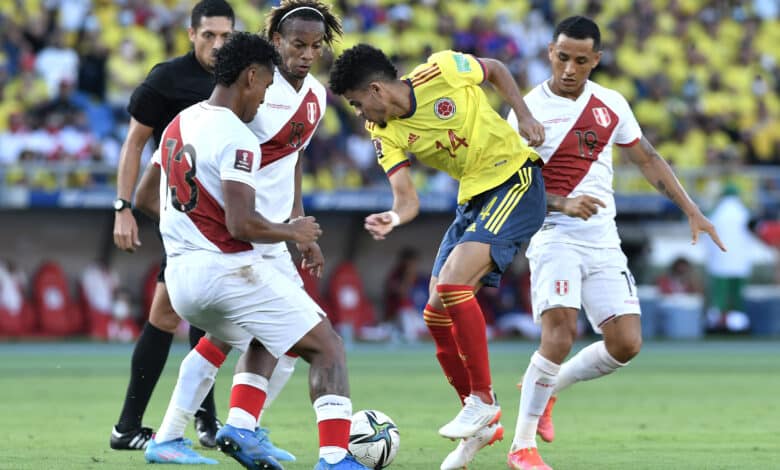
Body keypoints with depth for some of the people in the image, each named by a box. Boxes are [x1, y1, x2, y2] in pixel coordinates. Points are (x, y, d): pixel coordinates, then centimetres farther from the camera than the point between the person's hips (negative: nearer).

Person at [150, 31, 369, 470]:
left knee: (262, 340, 32)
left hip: (180, 276, 8)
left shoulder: (178, 125, 11)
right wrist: (292, 232, -7)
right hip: (228, 269, -8)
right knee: (328, 347, 2)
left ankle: (240, 426, 11)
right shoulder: (236, 138, -16)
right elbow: (242, 226, -24)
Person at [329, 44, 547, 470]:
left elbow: (495, 69, 4)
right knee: (436, 315, 3)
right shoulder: (386, 134, -2)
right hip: (473, 198, 7)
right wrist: (392, 218, -32)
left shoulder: (443, 70, -15)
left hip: (516, 182, -7)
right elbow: (407, 199, -10)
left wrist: (524, 115, -8)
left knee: (452, 283, -25)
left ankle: (483, 401, -15)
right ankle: (481, 423, 17)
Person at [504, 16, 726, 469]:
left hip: (604, 242, 5)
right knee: (561, 333, -22)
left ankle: (547, 387, 22)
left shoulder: (612, 104, 7)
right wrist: (563, 204, -23)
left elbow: (647, 158, 17)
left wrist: (692, 211, 13)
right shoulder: (529, 109, -6)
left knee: (626, 343, -4)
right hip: (554, 239, -5)